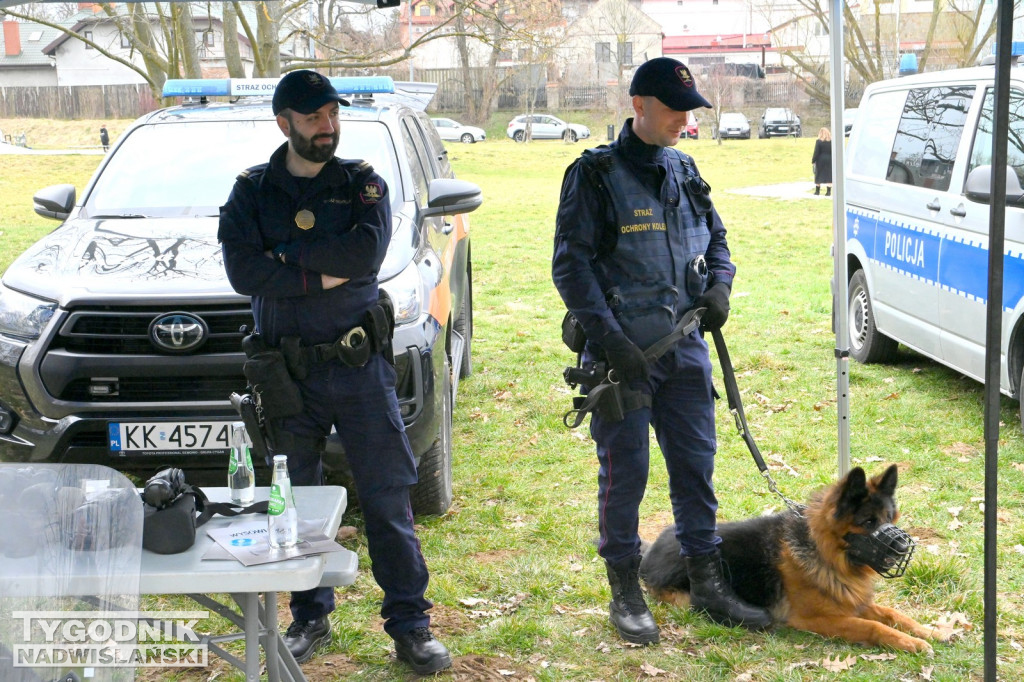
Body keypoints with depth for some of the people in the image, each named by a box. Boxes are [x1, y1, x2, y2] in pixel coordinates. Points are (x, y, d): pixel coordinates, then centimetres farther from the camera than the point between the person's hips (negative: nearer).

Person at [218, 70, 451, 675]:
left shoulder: (364, 183, 4)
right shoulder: (252, 191, 4)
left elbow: (368, 251, -16)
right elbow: (242, 271, -11)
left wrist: (287, 254, -12)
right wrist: (324, 276, -15)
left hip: (360, 366, -1)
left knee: (388, 497, 0)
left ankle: (410, 624, 8)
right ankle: (311, 619, 27)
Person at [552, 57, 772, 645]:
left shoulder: (685, 172, 12)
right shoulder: (596, 176, -8)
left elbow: (716, 238, 24)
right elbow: (571, 264, -11)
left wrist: (719, 284, 3)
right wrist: (608, 337, -18)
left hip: (686, 348, 6)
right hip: (623, 353, -6)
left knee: (696, 464, 10)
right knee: (625, 473, 2)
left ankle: (708, 584, 23)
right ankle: (626, 592, 15)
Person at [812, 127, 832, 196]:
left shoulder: (818, 141, -10)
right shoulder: (832, 141, 0)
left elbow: (816, 153, -10)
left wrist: (813, 161, -2)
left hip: (820, 161, -2)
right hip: (829, 161, 2)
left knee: (818, 176, 10)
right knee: (829, 176, 5)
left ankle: (817, 191, 16)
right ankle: (828, 192, 2)